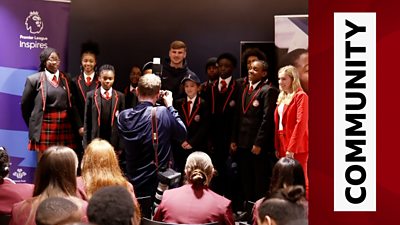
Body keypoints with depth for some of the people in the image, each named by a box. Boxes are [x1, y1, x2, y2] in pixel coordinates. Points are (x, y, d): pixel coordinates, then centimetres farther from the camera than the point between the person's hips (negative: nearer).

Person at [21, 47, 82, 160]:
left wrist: (79, 126, 3)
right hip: (45, 126, -3)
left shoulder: (66, 79, 10)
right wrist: (32, 124, 9)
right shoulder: (34, 79, -1)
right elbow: (25, 105, 5)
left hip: (65, 126, 3)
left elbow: (72, 104, 10)